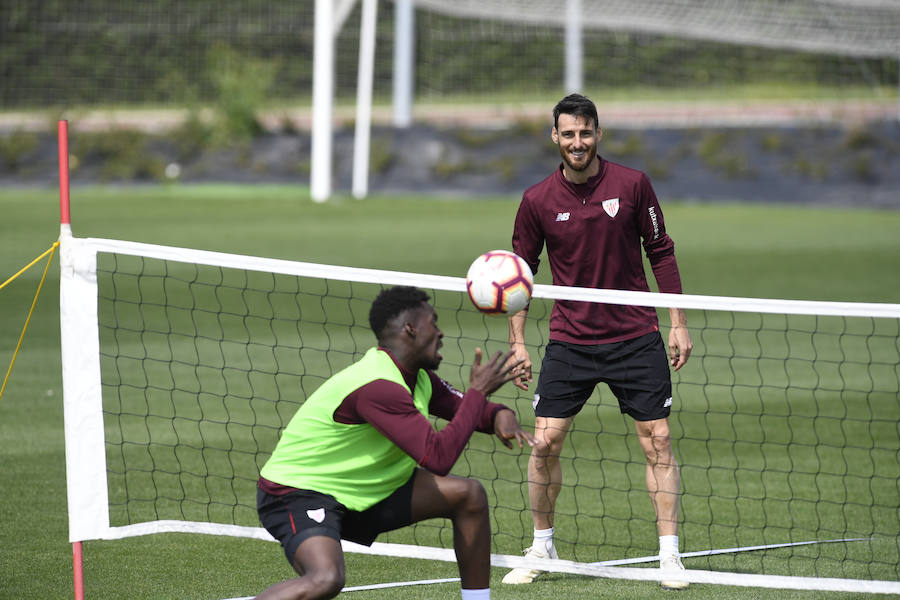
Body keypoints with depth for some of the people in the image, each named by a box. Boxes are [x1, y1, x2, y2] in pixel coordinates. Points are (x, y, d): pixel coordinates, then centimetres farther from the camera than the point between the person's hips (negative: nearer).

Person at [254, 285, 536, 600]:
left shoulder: (419, 378, 2)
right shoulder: (376, 387, -29)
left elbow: (465, 408, 18)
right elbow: (439, 457, -33)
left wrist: (499, 415, -6)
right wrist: (478, 390, -25)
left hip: (361, 494, 10)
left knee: (469, 495, 3)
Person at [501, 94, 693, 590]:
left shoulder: (632, 185, -5)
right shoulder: (538, 201, -3)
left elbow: (661, 253, 3)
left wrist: (678, 323, 0)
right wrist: (517, 343, 1)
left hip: (635, 338, 0)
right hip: (569, 341, 1)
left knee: (657, 441, -3)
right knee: (545, 442, -5)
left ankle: (669, 554, 4)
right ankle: (542, 548, 12)